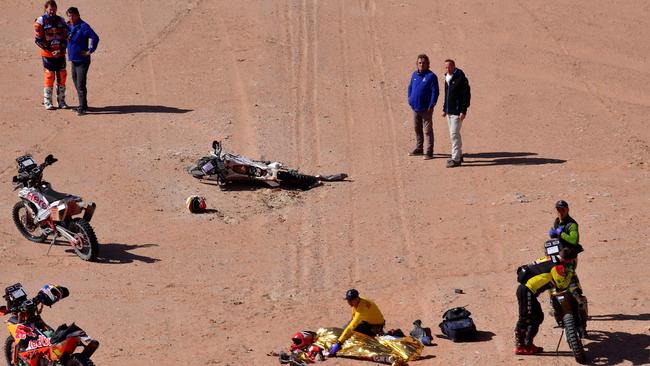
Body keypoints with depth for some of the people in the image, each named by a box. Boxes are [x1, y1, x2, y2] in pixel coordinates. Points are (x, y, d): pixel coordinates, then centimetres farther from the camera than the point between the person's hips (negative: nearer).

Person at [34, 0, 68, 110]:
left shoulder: (61, 21, 8)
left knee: (62, 76, 5)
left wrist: (61, 49, -7)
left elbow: (66, 37, 9)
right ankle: (47, 102, 4)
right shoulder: (40, 21, -4)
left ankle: (61, 101, 15)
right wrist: (51, 50, -13)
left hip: (60, 54, 4)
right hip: (48, 54, -4)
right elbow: (38, 40, -7)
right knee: (49, 77, -5)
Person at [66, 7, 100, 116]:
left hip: (82, 60, -8)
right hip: (73, 60, 8)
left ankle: (82, 108, -9)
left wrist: (90, 50, -19)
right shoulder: (68, 26, 9)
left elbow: (95, 38, -21)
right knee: (77, 84, 15)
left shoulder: (83, 26, -14)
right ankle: (83, 105, 25)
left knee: (80, 85, -10)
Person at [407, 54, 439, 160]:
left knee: (428, 130, -2)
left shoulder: (431, 76, -11)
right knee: (417, 129, 17)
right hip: (415, 108, 7)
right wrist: (410, 100, 8)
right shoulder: (414, 75, 8)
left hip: (426, 109, -7)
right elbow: (410, 88, 20)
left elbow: (435, 92, -12)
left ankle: (429, 152, 1)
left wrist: (431, 105, -17)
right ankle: (419, 149, 30)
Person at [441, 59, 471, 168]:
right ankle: (459, 155, 26)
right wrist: (444, 109, 21)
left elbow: (466, 95, -15)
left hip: (457, 112, -9)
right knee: (453, 134, 15)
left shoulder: (461, 79, -13)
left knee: (454, 134, -12)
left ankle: (456, 159, -11)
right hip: (449, 111, 9)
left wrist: (463, 111, -20)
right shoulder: (447, 78, 14)